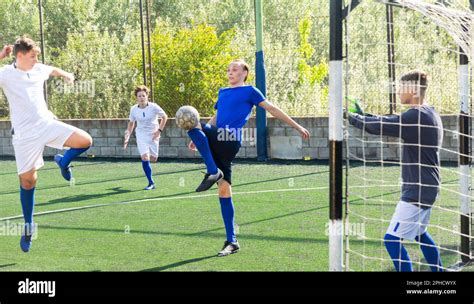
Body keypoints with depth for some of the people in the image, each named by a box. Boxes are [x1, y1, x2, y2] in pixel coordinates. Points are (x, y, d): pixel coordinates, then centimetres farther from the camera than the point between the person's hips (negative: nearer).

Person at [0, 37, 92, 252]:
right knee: (27, 181, 1)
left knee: (85, 141, -15)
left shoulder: (39, 69, 6)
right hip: (25, 134, -4)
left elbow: (53, 70, 30)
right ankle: (28, 226, 18)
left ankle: (63, 162, 16)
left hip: (47, 123, 4)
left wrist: (67, 75, 47)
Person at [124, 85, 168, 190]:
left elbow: (164, 117, -2)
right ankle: (151, 183, -7)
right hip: (141, 135, 0)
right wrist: (128, 135, 4)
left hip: (153, 135, 0)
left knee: (153, 159, 3)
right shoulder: (134, 109, -7)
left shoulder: (154, 107, -15)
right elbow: (131, 122, 10)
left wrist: (159, 130, -9)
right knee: (145, 158, -15)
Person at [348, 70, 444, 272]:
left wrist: (351, 117, -8)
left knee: (392, 240, -10)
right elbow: (388, 122, 17)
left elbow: (380, 126, -22)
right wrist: (363, 115, 10)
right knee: (419, 234, 27)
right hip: (426, 188, 11)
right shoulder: (428, 113, 10)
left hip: (417, 191, -11)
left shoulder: (417, 116, -21)